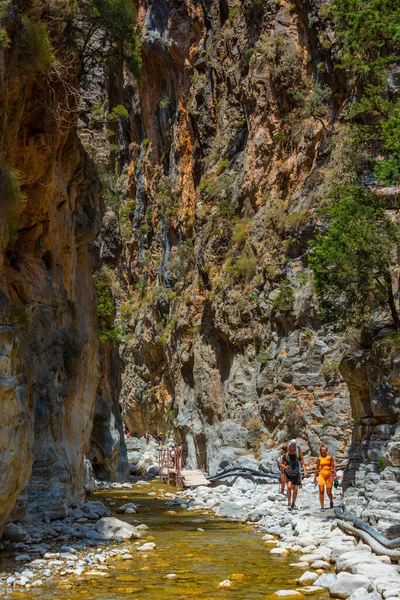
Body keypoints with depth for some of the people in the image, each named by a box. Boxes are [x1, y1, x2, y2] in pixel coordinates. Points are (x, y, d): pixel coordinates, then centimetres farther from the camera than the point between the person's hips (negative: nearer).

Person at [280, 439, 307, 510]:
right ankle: (289, 502, -8)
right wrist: (285, 467, -15)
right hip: (288, 474, -2)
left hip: (296, 474, 2)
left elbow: (302, 463, 6)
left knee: (295, 489, 2)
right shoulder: (285, 455, -3)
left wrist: (304, 471, -9)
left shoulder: (298, 455, -1)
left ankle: (293, 504, 18)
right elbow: (281, 464, 6)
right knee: (289, 487, -21)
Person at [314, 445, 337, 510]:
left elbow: (333, 466, 1)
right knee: (321, 491, -12)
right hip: (321, 475, 1)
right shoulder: (319, 459, 6)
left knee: (329, 492, 4)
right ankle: (322, 507, -8)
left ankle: (331, 501, 37)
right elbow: (317, 468, 12)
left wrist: (335, 475, -7)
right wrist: (315, 477, 14)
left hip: (329, 475, -1)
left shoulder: (330, 457, 1)